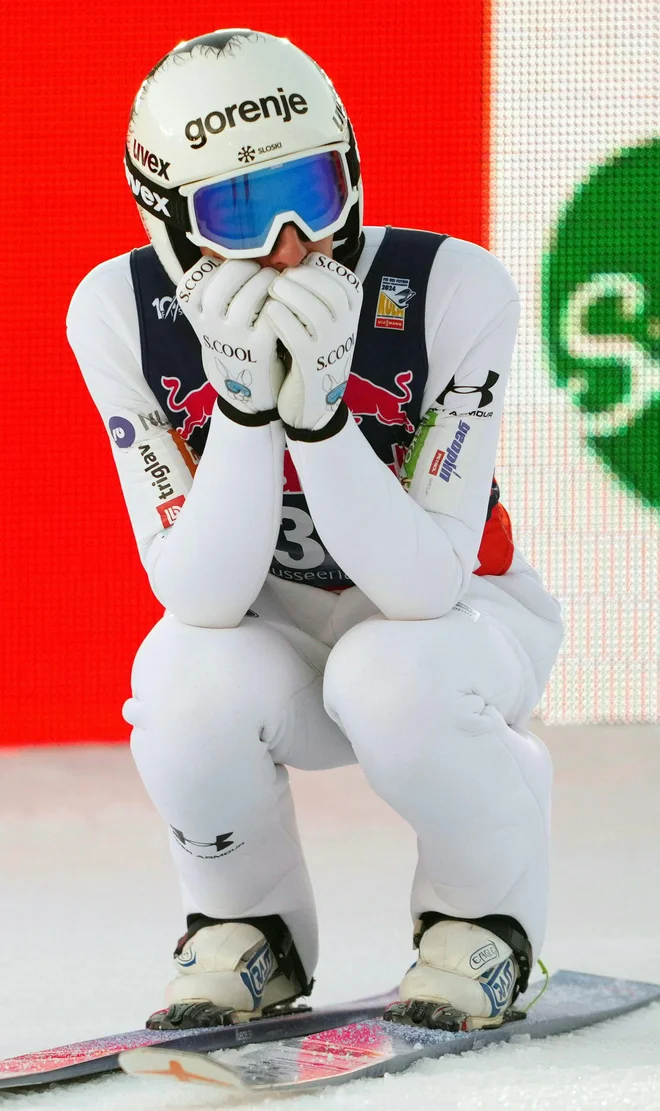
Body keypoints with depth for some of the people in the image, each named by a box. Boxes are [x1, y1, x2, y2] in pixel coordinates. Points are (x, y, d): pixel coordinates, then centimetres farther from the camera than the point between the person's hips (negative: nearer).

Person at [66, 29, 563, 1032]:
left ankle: (485, 921, -4)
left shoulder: (455, 290, -27)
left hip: (456, 619, -2)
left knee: (389, 675, -35)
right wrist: (245, 409, -39)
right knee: (188, 678, -32)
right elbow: (204, 598, -24)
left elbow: (423, 586, -29)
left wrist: (317, 411, -42)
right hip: (272, 637, 2)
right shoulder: (121, 313, -21)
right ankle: (250, 933, -1)